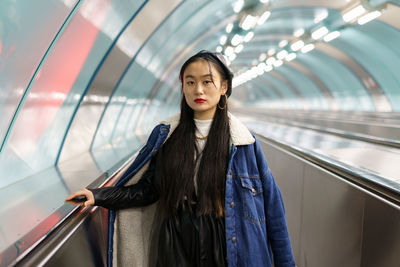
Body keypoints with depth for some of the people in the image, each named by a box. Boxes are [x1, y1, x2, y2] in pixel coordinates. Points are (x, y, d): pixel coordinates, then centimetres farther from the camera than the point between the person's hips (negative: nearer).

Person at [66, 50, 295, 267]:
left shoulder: (242, 141, -5)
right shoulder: (165, 135, 0)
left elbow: (271, 203, -4)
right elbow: (148, 189, 3)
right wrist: (98, 196, -9)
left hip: (225, 246, -1)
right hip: (175, 245, 2)